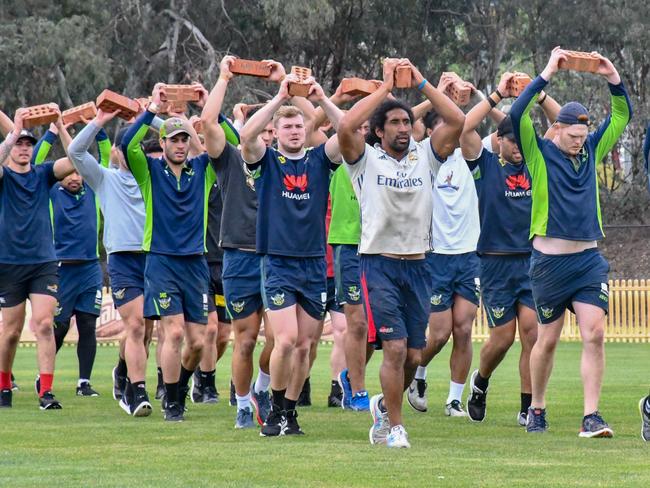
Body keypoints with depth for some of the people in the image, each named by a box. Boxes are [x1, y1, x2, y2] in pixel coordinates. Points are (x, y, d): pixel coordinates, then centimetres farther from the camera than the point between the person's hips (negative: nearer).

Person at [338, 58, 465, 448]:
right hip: (380, 265, -4)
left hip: (417, 266, 4)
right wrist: (386, 88, -10)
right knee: (395, 348, -14)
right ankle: (395, 427, -3)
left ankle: (385, 405, 33)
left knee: (414, 356, 6)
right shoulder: (366, 159, 1)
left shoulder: (425, 156, 10)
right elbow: (347, 127, -18)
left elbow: (457, 121, -1)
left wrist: (421, 83, -2)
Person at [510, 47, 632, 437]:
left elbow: (622, 115, 15)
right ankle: (537, 409, 25)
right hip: (550, 262, -3)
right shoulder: (540, 153, -2)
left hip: (588, 259, 3)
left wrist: (613, 79, -1)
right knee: (548, 339, 7)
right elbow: (518, 115, -17)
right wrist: (547, 74, -18)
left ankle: (592, 417, -11)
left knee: (595, 334, -10)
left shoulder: (592, 150, 10)